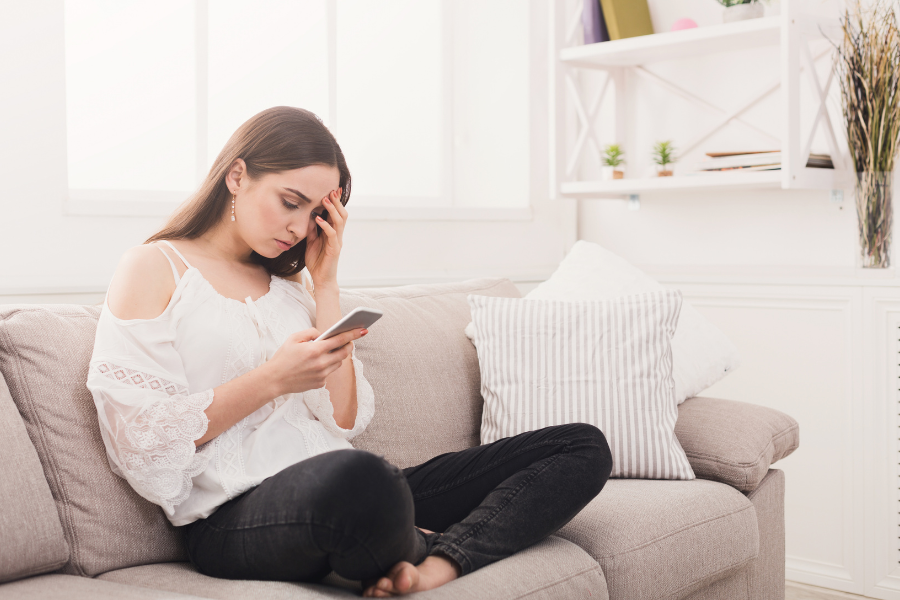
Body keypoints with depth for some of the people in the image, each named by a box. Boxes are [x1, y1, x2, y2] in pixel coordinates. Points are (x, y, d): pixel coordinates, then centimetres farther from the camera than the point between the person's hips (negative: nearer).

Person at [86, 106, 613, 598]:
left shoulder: (290, 282, 22)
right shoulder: (153, 270, 5)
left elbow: (344, 421, 11)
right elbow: (142, 443, -5)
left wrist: (325, 285, 9)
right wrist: (272, 380, -13)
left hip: (349, 494, 7)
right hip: (237, 521, -6)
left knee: (583, 447, -5)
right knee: (353, 476, -44)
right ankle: (419, 552, -10)